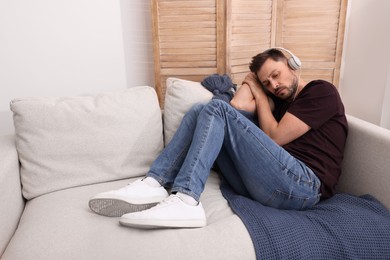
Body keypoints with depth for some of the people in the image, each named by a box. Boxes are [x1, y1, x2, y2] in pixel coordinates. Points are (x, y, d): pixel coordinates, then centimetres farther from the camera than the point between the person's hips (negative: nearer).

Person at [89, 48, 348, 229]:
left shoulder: (322, 91, 8)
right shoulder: (278, 101, 28)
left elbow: (274, 138, -5)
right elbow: (238, 107, 8)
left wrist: (259, 95, 8)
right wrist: (252, 81, 18)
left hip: (302, 185, -7)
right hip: (264, 183, 7)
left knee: (216, 110, -15)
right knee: (201, 111, 3)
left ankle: (185, 200, -30)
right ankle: (155, 184, -14)